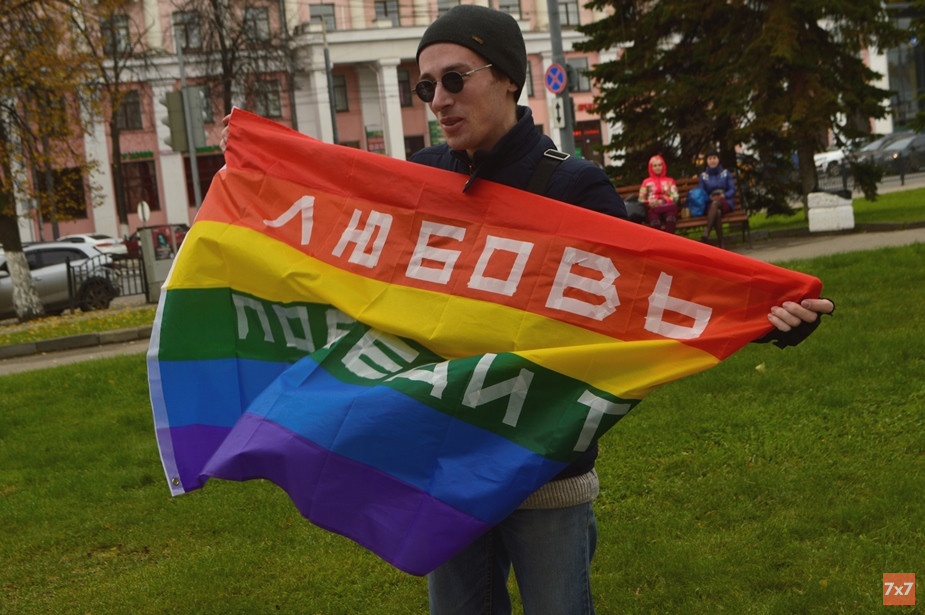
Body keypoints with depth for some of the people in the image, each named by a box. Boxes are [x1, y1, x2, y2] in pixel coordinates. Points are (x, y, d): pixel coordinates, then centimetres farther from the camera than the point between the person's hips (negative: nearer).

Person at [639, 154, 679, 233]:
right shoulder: (646, 182, 23)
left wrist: (663, 201, -9)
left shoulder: (670, 181, 25)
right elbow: (641, 200, 15)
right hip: (653, 209, 0)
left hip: (668, 209, 0)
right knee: (655, 222, -41)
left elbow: (675, 197, 10)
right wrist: (649, 203, -8)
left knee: (670, 218, -40)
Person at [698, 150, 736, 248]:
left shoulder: (726, 173, 16)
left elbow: (732, 190, 7)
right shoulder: (703, 176, 16)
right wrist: (710, 197, -14)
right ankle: (720, 241, -43)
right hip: (710, 204, 0)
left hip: (725, 202, 0)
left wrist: (724, 195, -15)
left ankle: (706, 233, -53)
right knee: (717, 212, -38)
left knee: (715, 203, -39)